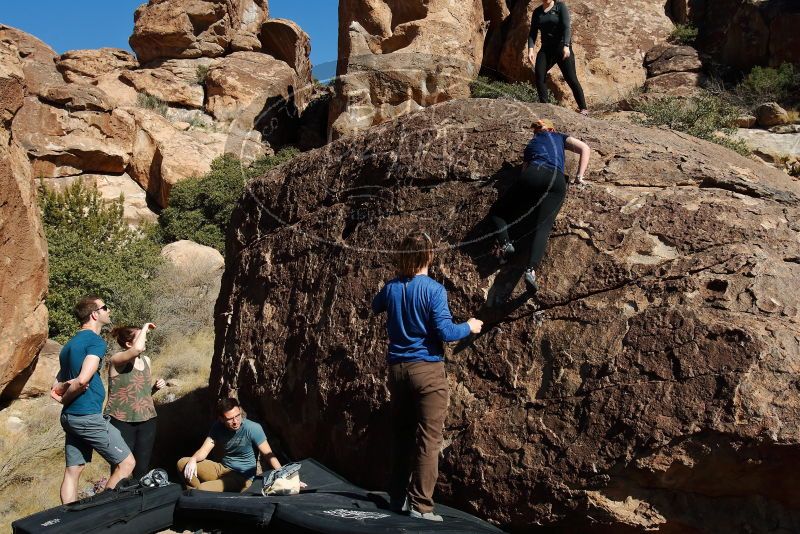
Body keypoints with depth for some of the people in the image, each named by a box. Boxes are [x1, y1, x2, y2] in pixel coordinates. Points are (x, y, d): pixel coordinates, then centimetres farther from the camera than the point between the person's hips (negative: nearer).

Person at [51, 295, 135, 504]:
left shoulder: (70, 344, 18)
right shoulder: (95, 341, -11)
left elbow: (56, 388, 18)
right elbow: (83, 380, -23)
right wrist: (66, 399, -6)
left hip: (69, 417, 9)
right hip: (89, 416, -9)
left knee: (73, 471, 10)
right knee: (127, 463, -2)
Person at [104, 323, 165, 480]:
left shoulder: (146, 360, 9)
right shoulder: (117, 359, -12)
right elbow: (137, 349, -35)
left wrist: (156, 387, 1)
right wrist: (145, 328, -19)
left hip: (146, 420, 6)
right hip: (122, 421, -6)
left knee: (142, 467, 12)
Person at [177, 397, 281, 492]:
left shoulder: (253, 428, -21)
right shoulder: (218, 427, -6)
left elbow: (269, 455, -18)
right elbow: (204, 450, -8)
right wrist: (193, 460, -31)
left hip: (242, 476, -6)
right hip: (222, 468, 6)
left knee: (201, 489, -26)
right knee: (182, 463, -6)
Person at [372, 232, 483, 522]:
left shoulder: (391, 288, 4)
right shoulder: (433, 289, -13)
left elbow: (375, 307, 26)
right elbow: (446, 332, -17)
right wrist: (470, 327, 1)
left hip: (397, 369, 6)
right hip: (427, 370, -6)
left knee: (401, 436, 14)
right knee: (428, 440, 1)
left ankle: (398, 498, 23)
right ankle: (420, 506, 3)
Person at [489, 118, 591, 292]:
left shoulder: (531, 144, 34)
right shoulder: (560, 137, 33)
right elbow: (585, 149, 19)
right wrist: (579, 176, 17)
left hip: (532, 176, 0)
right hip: (557, 180, 0)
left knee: (497, 211, 15)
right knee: (542, 228, -16)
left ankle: (505, 243, -13)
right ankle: (531, 269, -41)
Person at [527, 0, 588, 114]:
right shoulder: (537, 12, 10)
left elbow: (567, 26, -14)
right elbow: (533, 33, 7)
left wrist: (566, 46, -28)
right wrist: (530, 50, -9)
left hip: (562, 46, -4)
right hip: (546, 49, 4)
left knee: (570, 78, -9)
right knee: (539, 73, -18)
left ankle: (583, 108, -4)